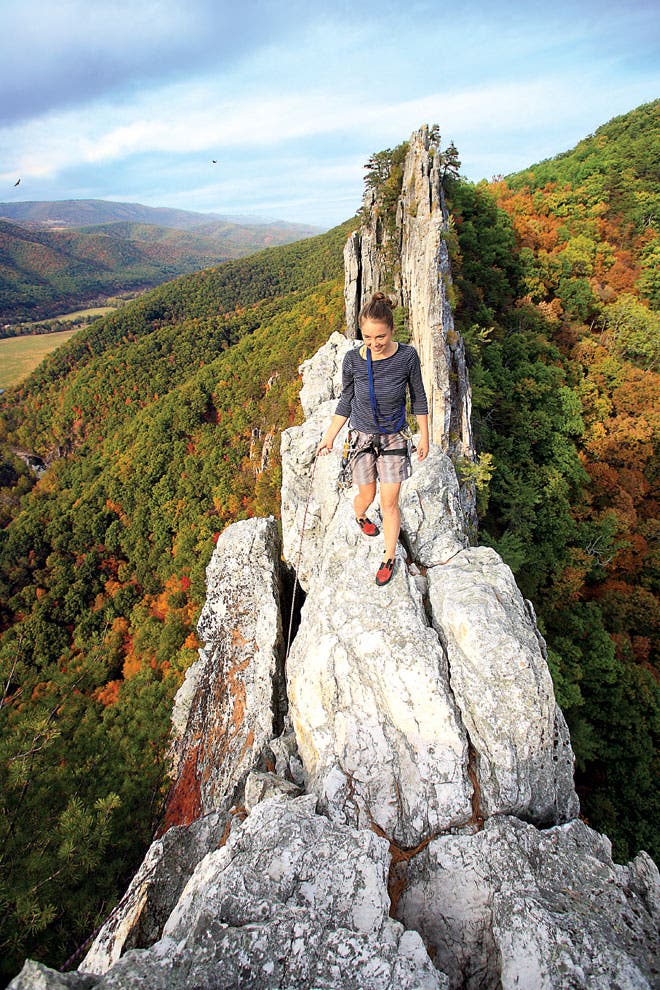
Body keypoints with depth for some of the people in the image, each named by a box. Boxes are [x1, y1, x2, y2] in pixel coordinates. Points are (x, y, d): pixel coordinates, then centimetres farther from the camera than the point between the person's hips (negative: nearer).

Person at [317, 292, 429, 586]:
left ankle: (389, 558, 23)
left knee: (389, 503, 2)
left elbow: (418, 399, -3)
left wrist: (424, 437, 3)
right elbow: (345, 402, -1)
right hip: (362, 437, 1)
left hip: (394, 438, -1)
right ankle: (360, 517, 52)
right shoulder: (353, 360, -15)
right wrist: (329, 437, 1)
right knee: (366, 496, 13)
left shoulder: (407, 356, -17)